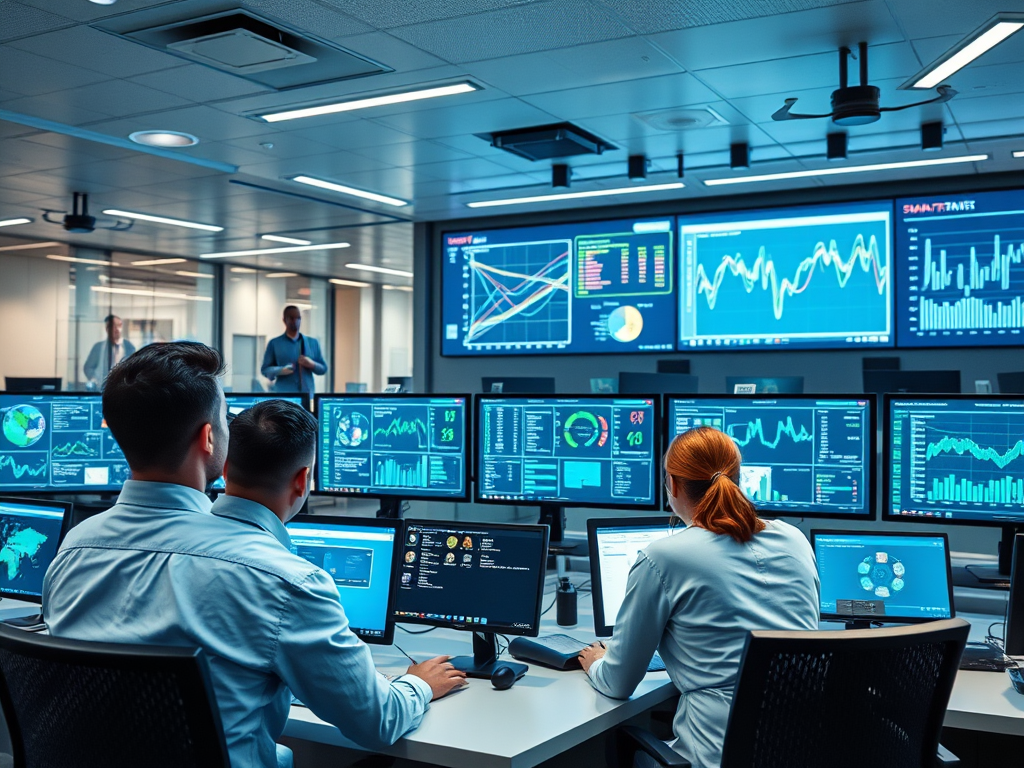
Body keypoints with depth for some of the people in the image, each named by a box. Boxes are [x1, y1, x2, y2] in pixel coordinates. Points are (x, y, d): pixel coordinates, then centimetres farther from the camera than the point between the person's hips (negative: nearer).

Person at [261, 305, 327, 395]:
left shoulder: (313, 343, 14)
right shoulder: (274, 343, 7)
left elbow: (323, 369, 15)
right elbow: (265, 369, 6)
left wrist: (312, 364, -7)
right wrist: (281, 371, -14)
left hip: (307, 394, 3)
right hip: (284, 395, -2)